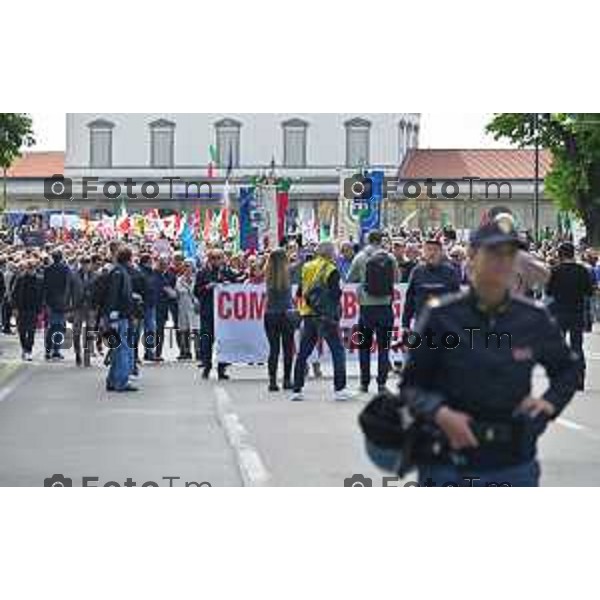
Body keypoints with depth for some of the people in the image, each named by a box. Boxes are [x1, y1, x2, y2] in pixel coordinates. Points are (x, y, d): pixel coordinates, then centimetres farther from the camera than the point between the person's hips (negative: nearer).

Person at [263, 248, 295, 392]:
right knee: (288, 348, 9)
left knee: (273, 349, 5)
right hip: (285, 314, -2)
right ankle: (287, 380, 12)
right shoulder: (287, 273, -9)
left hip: (270, 315, 2)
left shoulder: (268, 275, -2)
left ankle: (272, 380, -1)